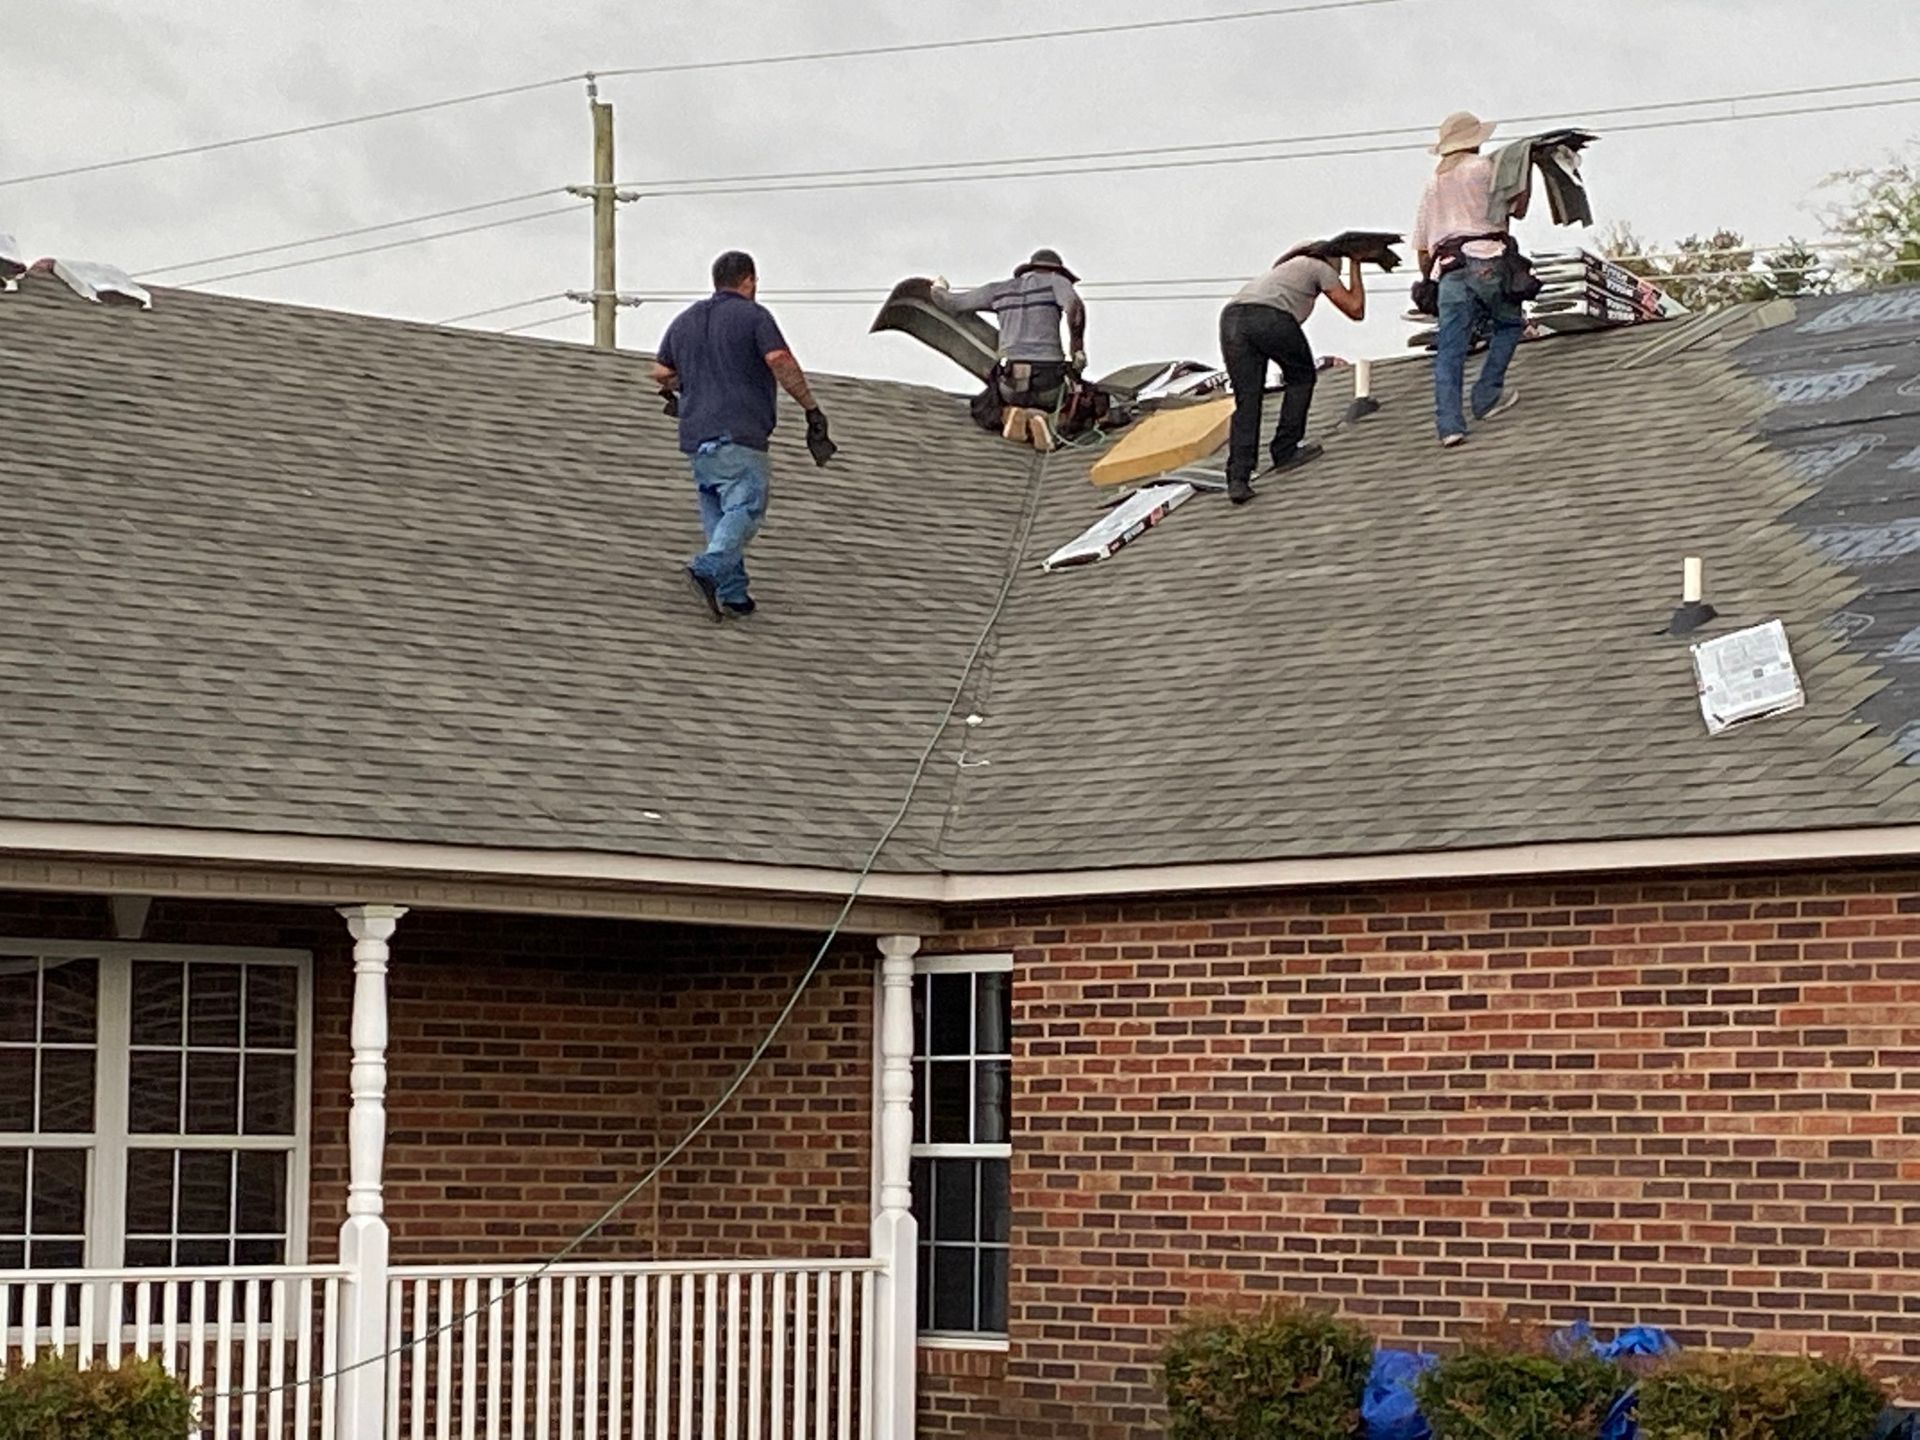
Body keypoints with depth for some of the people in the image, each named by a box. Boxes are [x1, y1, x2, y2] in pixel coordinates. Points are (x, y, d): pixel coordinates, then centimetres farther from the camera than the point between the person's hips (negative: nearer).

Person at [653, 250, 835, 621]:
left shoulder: (685, 320, 18)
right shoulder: (753, 316, -1)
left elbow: (661, 373, 22)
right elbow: (781, 362, -14)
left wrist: (675, 393, 43)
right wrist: (812, 409, -11)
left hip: (696, 436, 7)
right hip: (739, 434, -7)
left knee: (717, 512, 11)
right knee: (745, 508, -10)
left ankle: (733, 593, 4)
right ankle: (709, 568, -32)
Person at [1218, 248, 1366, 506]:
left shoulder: (1289, 266, 42)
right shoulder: (1319, 268, 21)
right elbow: (1355, 309, 20)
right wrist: (1355, 267, 32)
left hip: (1231, 318, 6)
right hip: (1270, 318, -6)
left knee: (1246, 401, 5)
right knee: (1301, 378, 21)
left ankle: (1237, 479, -8)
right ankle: (1284, 451, 20)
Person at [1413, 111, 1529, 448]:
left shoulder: (1433, 184, 24)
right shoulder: (1482, 167, 7)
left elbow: (1422, 245, 22)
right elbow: (1517, 208, 9)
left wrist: (1428, 283, 29)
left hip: (1448, 268, 4)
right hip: (1485, 260, -4)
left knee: (1450, 351, -2)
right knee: (1510, 323, 18)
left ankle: (1449, 424, -14)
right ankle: (1486, 397, 7)